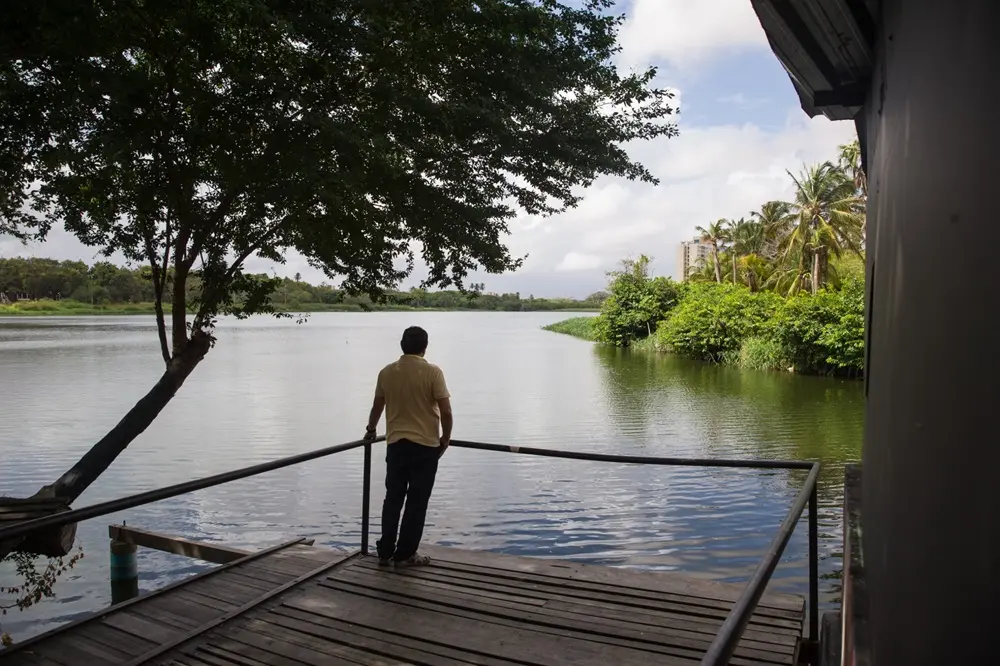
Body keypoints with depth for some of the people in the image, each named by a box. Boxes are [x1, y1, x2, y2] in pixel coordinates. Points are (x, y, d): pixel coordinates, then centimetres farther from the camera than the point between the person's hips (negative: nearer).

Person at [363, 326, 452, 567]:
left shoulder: (387, 372, 1)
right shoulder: (433, 372, -10)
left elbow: (377, 407, 13)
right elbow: (446, 411, -12)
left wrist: (371, 430, 31)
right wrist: (445, 438, 4)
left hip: (395, 443, 4)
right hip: (426, 445, -4)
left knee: (393, 498, 14)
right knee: (417, 502, 6)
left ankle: (385, 552, 19)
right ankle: (405, 554, 12)